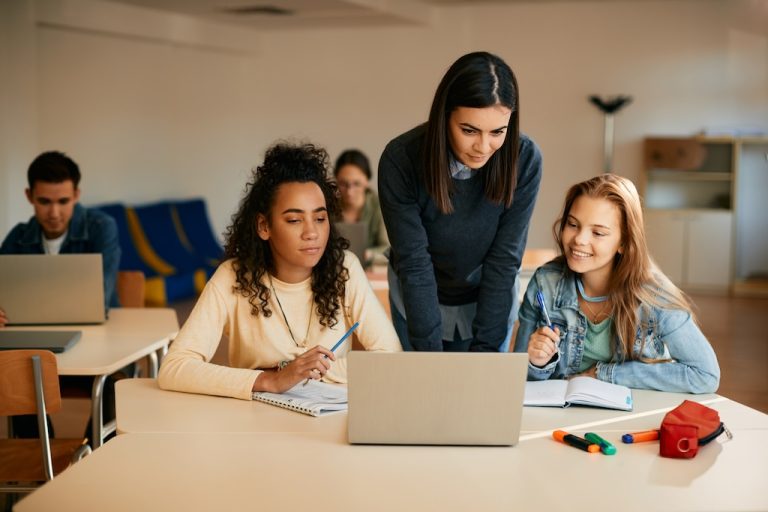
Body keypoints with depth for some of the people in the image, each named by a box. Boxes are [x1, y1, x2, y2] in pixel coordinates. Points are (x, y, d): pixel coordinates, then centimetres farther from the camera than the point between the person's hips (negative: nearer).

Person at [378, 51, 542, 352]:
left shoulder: (524, 160, -24)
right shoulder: (400, 160, -27)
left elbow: (504, 260, -21)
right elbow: (413, 263, -25)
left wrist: (485, 349, -24)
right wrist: (430, 350, -28)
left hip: (490, 300, 1)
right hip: (418, 300, 0)